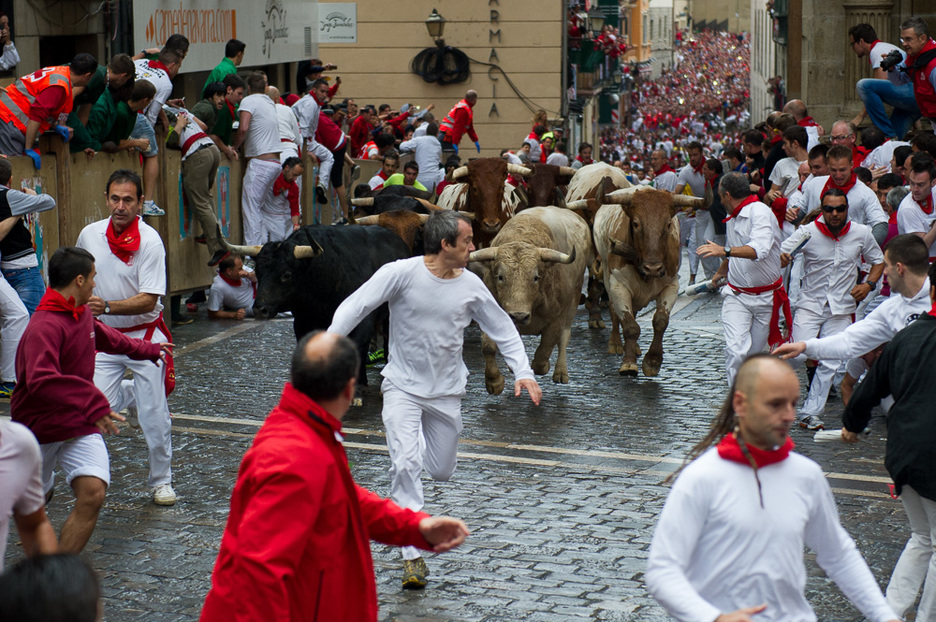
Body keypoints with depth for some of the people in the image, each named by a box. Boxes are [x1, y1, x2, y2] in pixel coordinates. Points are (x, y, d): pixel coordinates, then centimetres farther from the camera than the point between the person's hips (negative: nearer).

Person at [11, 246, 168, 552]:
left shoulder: (82, 315, 6)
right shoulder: (45, 326, -24)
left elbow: (105, 337, 32)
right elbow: (40, 380, -40)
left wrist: (146, 350, 44)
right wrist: (93, 403, -46)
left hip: (79, 426, 6)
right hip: (39, 428, -6)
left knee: (93, 493, -17)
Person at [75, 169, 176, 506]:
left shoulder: (150, 241, -16)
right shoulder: (89, 235, -3)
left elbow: (148, 300, -22)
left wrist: (106, 307, -33)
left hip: (145, 334, -3)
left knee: (154, 415, -1)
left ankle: (161, 481, 17)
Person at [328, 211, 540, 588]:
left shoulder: (471, 286, -4)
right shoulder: (401, 273, -16)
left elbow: (502, 328, 8)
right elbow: (355, 306, -17)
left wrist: (522, 371, -4)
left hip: (447, 391, 4)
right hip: (403, 386, -4)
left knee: (442, 472, 13)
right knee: (405, 465, -18)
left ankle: (427, 434, 51)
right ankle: (413, 556, -12)